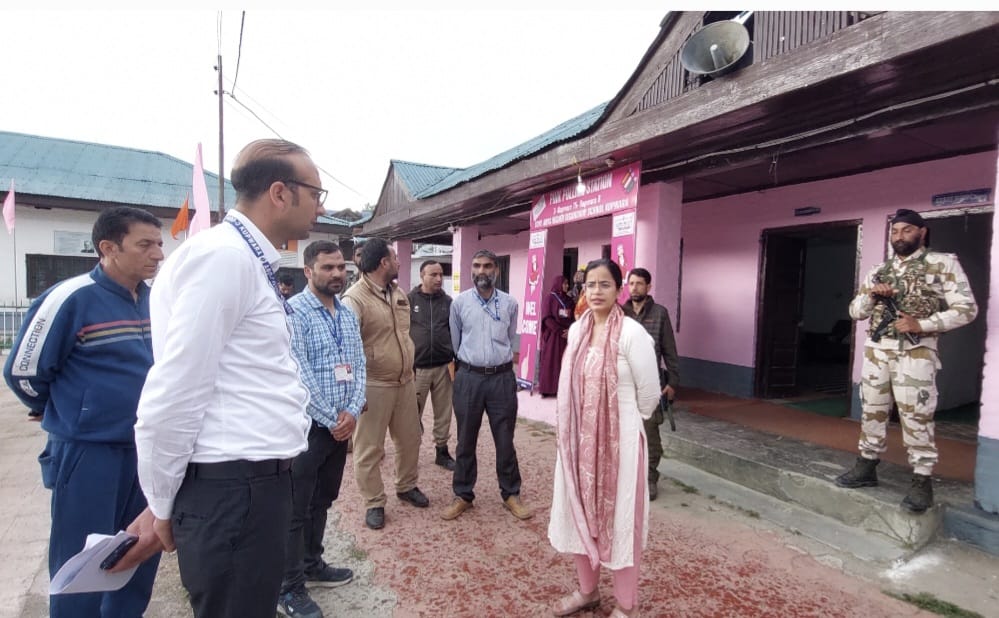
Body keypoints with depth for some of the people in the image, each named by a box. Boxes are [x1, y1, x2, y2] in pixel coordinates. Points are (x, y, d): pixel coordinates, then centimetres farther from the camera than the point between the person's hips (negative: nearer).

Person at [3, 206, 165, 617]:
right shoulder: (71, 298, -14)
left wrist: (143, 414, 14)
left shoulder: (155, 301, 4)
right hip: (89, 453, -6)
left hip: (146, 450, 6)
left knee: (141, 554, 18)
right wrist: (70, 415, 6)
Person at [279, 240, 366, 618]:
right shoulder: (293, 312, -13)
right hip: (308, 426, -7)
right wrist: (332, 419, -14)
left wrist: (352, 412, -6)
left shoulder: (348, 314, 9)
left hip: (341, 424, 7)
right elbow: (299, 376, -19)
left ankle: (312, 565, 37)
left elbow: (358, 366, 8)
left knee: (322, 501, 20)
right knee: (295, 509, 5)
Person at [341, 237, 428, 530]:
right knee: (369, 448, 7)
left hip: (405, 382, 8)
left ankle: (407, 486, 40)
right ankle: (374, 503, 24)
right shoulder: (355, 298, -17)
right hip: (374, 385, -7)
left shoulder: (399, 294, 9)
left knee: (410, 439, 19)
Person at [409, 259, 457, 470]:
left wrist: (457, 360, 5)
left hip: (443, 367, 3)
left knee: (443, 413, 11)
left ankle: (442, 451, 26)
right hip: (416, 367, -2)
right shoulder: (409, 300, -3)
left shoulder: (448, 302, 6)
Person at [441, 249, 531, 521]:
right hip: (469, 378, 0)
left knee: (505, 440, 10)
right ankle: (463, 495, 27)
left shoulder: (509, 303, 2)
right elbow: (455, 341, 10)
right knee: (466, 440, 11)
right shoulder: (459, 302, 0)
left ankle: (511, 494, 27)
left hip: (502, 378, 0)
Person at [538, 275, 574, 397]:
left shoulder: (569, 300, 12)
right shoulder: (550, 298, -2)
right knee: (550, 361, -2)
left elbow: (573, 317, 8)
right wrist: (559, 331, -13)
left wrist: (570, 330, -10)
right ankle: (547, 388, 3)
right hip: (552, 335, -4)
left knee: (564, 362, 2)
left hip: (567, 334, 4)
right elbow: (547, 318, -9)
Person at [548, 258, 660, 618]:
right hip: (579, 437, 6)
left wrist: (626, 423, 5)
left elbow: (649, 393, -9)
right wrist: (575, 426, 15)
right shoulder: (576, 330, 4)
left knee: (619, 517, 8)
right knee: (580, 512, 17)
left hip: (618, 439, -6)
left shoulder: (632, 333, -16)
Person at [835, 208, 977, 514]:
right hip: (875, 350, 5)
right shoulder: (879, 270, 13)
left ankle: (922, 481, 7)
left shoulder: (943, 263, 0)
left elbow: (966, 308, -5)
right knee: (872, 410, 10)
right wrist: (870, 295, -8)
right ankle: (867, 467, 22)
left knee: (916, 416, -4)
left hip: (915, 352, -5)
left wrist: (923, 324, -18)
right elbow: (855, 311, 13)